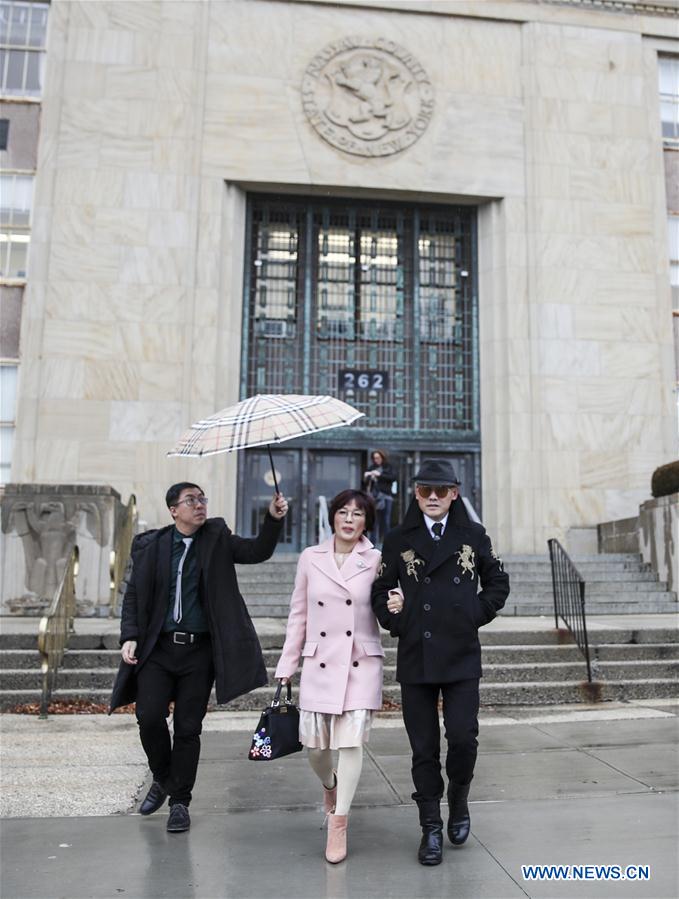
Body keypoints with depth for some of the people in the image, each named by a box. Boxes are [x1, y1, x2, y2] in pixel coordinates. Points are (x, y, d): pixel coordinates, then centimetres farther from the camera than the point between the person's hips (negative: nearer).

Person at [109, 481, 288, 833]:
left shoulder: (217, 539, 3)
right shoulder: (150, 545, 3)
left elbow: (257, 552, -6)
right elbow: (133, 595, 7)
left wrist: (273, 520, -22)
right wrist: (129, 637, -4)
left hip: (200, 649, 0)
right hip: (158, 648, 1)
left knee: (188, 727, 4)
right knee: (149, 717, -7)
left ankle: (179, 801, 23)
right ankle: (162, 779, 23)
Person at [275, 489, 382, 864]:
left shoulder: (376, 561, -2)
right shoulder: (310, 558, 3)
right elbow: (298, 615, 8)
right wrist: (286, 665, 8)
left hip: (361, 664, -2)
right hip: (319, 664, 2)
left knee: (351, 740, -7)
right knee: (315, 745, 8)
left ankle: (339, 823, 12)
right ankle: (329, 783, 42)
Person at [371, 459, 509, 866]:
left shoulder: (474, 536, 5)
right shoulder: (399, 539, 4)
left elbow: (498, 582, 13)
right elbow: (381, 588, 10)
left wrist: (477, 614, 1)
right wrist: (392, 615, -8)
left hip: (462, 655, 0)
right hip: (415, 657, 1)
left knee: (463, 737, -5)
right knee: (424, 747, 7)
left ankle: (459, 800, 27)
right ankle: (431, 828, 23)